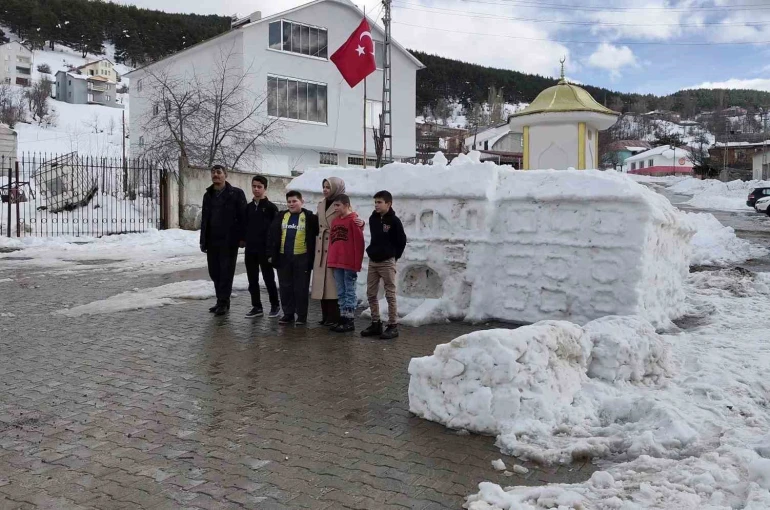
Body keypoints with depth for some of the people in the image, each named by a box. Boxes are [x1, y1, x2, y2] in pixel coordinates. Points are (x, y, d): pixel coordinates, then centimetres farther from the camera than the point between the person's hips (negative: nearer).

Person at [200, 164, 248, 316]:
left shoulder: (236, 193, -3)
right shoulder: (208, 195, 15)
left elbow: (243, 216, -7)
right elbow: (204, 219, 18)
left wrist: (242, 237, -13)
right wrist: (203, 240, 14)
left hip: (229, 241, -6)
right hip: (212, 241, 6)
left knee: (226, 271, -2)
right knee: (214, 272, 9)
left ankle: (223, 302, 4)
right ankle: (221, 301, 20)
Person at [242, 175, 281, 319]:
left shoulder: (271, 207, -5)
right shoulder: (248, 207, 11)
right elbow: (245, 225, 17)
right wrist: (244, 239, 5)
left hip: (265, 249, -5)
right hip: (250, 249, 5)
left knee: (268, 278, 2)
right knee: (252, 280, 7)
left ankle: (275, 305, 15)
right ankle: (257, 307, 15)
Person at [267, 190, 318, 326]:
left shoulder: (310, 217, -2)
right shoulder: (281, 216, 9)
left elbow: (317, 233, -1)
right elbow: (272, 235, 9)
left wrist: (311, 256, -5)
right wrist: (271, 254, 4)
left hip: (301, 258, -4)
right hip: (283, 257, 4)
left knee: (300, 288, 1)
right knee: (285, 287, 9)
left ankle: (302, 315, 10)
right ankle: (288, 314, 19)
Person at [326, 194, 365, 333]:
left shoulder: (353, 220, -7)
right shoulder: (335, 221, 15)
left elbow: (358, 243, -11)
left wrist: (357, 264, -13)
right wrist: (330, 261, 12)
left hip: (349, 264, -7)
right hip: (336, 263, 7)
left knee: (349, 291, -1)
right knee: (341, 292, 10)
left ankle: (349, 321, 3)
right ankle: (343, 318, 17)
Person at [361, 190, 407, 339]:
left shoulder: (394, 221, -11)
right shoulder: (373, 219, 6)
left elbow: (402, 241, -5)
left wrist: (394, 256, 1)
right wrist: (373, 252, 14)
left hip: (387, 262, -6)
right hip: (372, 261, 7)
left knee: (390, 295, -2)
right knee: (371, 294, 8)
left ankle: (393, 326, 3)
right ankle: (376, 324, 18)